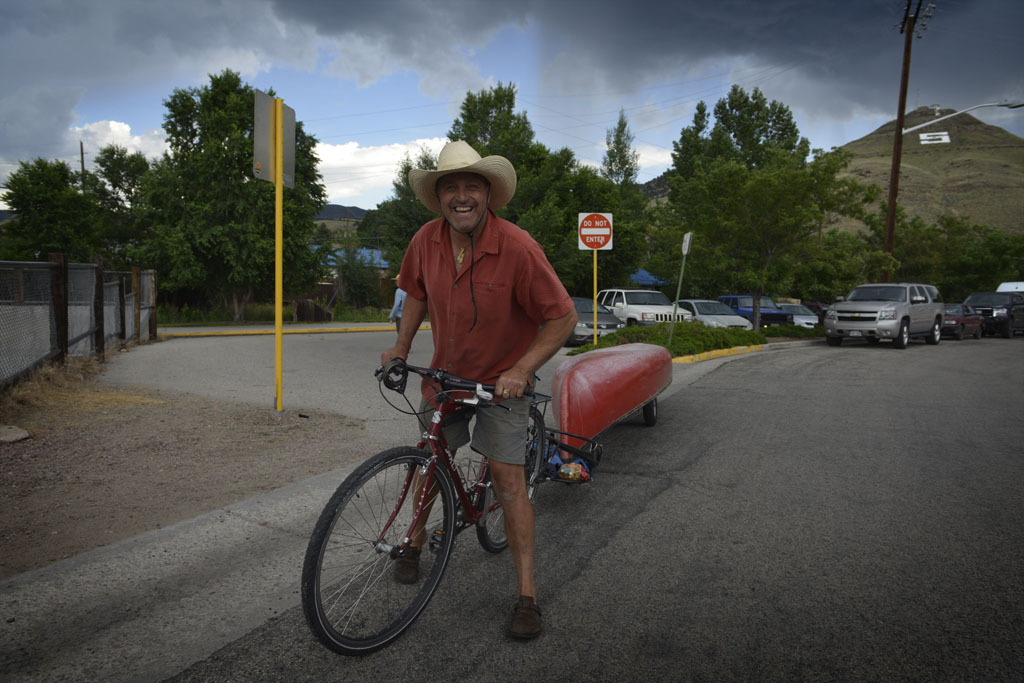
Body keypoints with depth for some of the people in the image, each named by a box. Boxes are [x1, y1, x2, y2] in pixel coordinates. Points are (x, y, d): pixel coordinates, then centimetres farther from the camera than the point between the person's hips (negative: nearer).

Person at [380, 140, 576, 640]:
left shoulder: (517, 248, -26)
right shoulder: (426, 241, -11)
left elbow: (563, 317, -20)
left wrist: (520, 370, -26)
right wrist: (402, 345, 2)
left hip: (503, 379, -4)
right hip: (445, 372, 4)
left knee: (508, 477, -6)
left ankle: (526, 595, 7)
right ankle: (415, 539, 44)